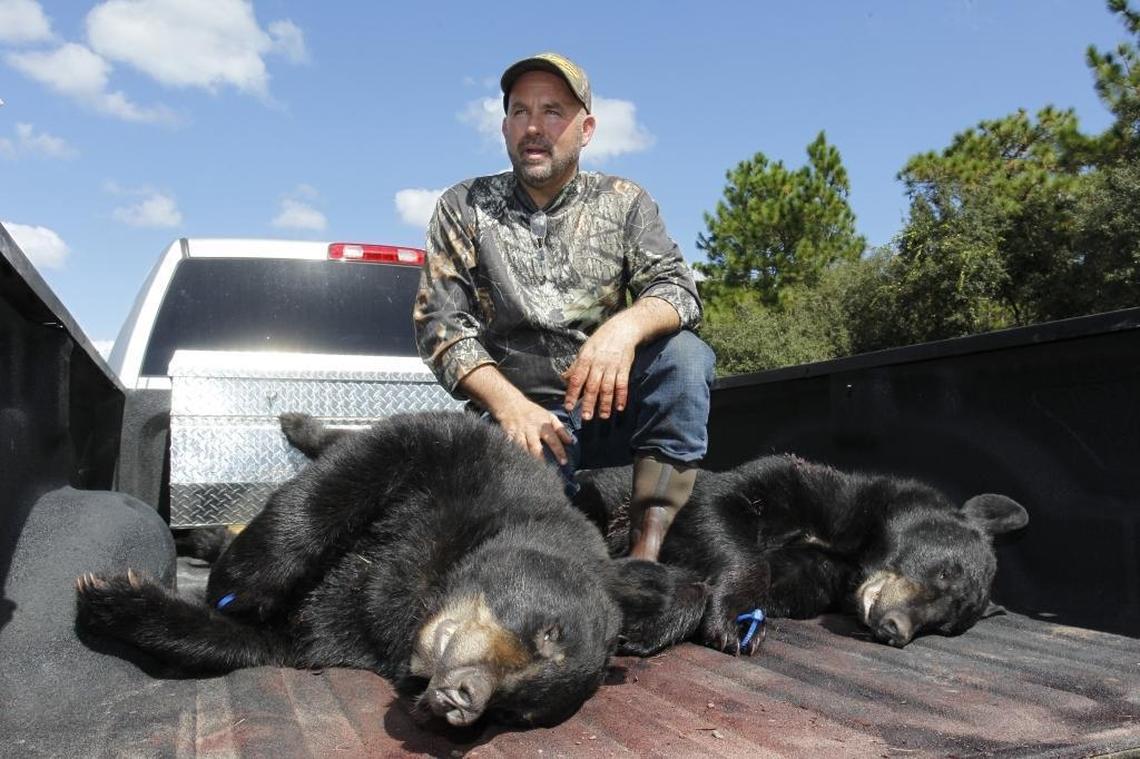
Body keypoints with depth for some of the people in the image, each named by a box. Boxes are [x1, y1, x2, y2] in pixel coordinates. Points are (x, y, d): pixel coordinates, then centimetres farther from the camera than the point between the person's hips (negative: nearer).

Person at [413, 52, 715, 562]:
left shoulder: (624, 203, 7)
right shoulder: (464, 208, 5)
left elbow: (677, 289, -6)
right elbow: (439, 323, -3)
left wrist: (626, 326, -31)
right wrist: (510, 404, -19)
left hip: (610, 407, 2)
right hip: (519, 410, -1)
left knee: (684, 353, -28)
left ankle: (647, 553, -25)